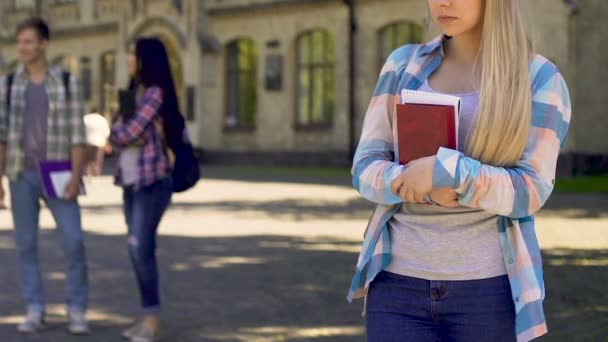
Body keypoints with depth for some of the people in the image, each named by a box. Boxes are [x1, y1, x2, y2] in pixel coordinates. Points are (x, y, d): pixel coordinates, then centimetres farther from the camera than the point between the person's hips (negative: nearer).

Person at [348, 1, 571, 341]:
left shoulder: (540, 79, -1)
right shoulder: (404, 64, 7)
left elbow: (531, 191, -9)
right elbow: (366, 170, 2)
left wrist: (444, 169, -23)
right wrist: (427, 190, -18)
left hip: (488, 287, -2)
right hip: (401, 283, 2)